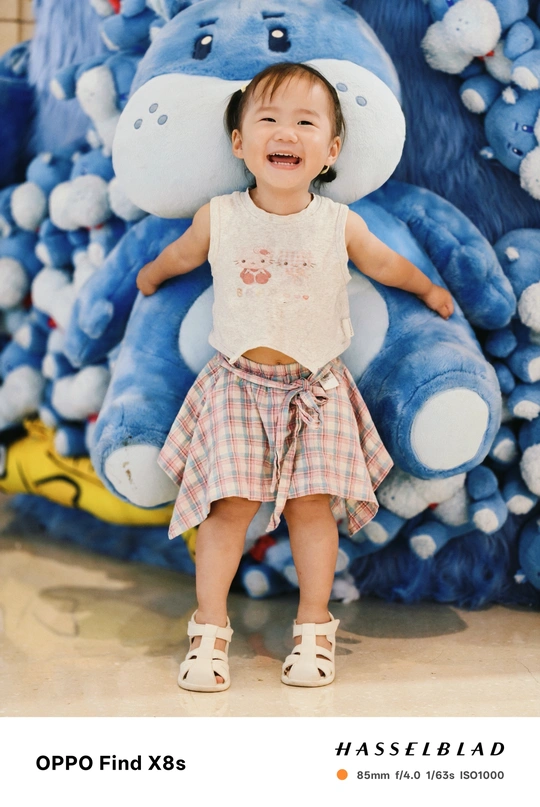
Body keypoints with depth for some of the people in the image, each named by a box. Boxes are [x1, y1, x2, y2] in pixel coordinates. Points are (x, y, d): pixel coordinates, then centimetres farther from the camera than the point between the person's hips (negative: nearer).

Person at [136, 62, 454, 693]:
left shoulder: (339, 224, -2)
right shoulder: (219, 218, -2)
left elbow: (384, 264, 20)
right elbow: (181, 254, 21)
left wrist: (428, 289, 33)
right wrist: (150, 276, 38)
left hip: (315, 387, 1)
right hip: (237, 383, 0)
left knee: (312, 502, -3)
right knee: (229, 502, -7)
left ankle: (314, 626, 13)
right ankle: (209, 628, 7)